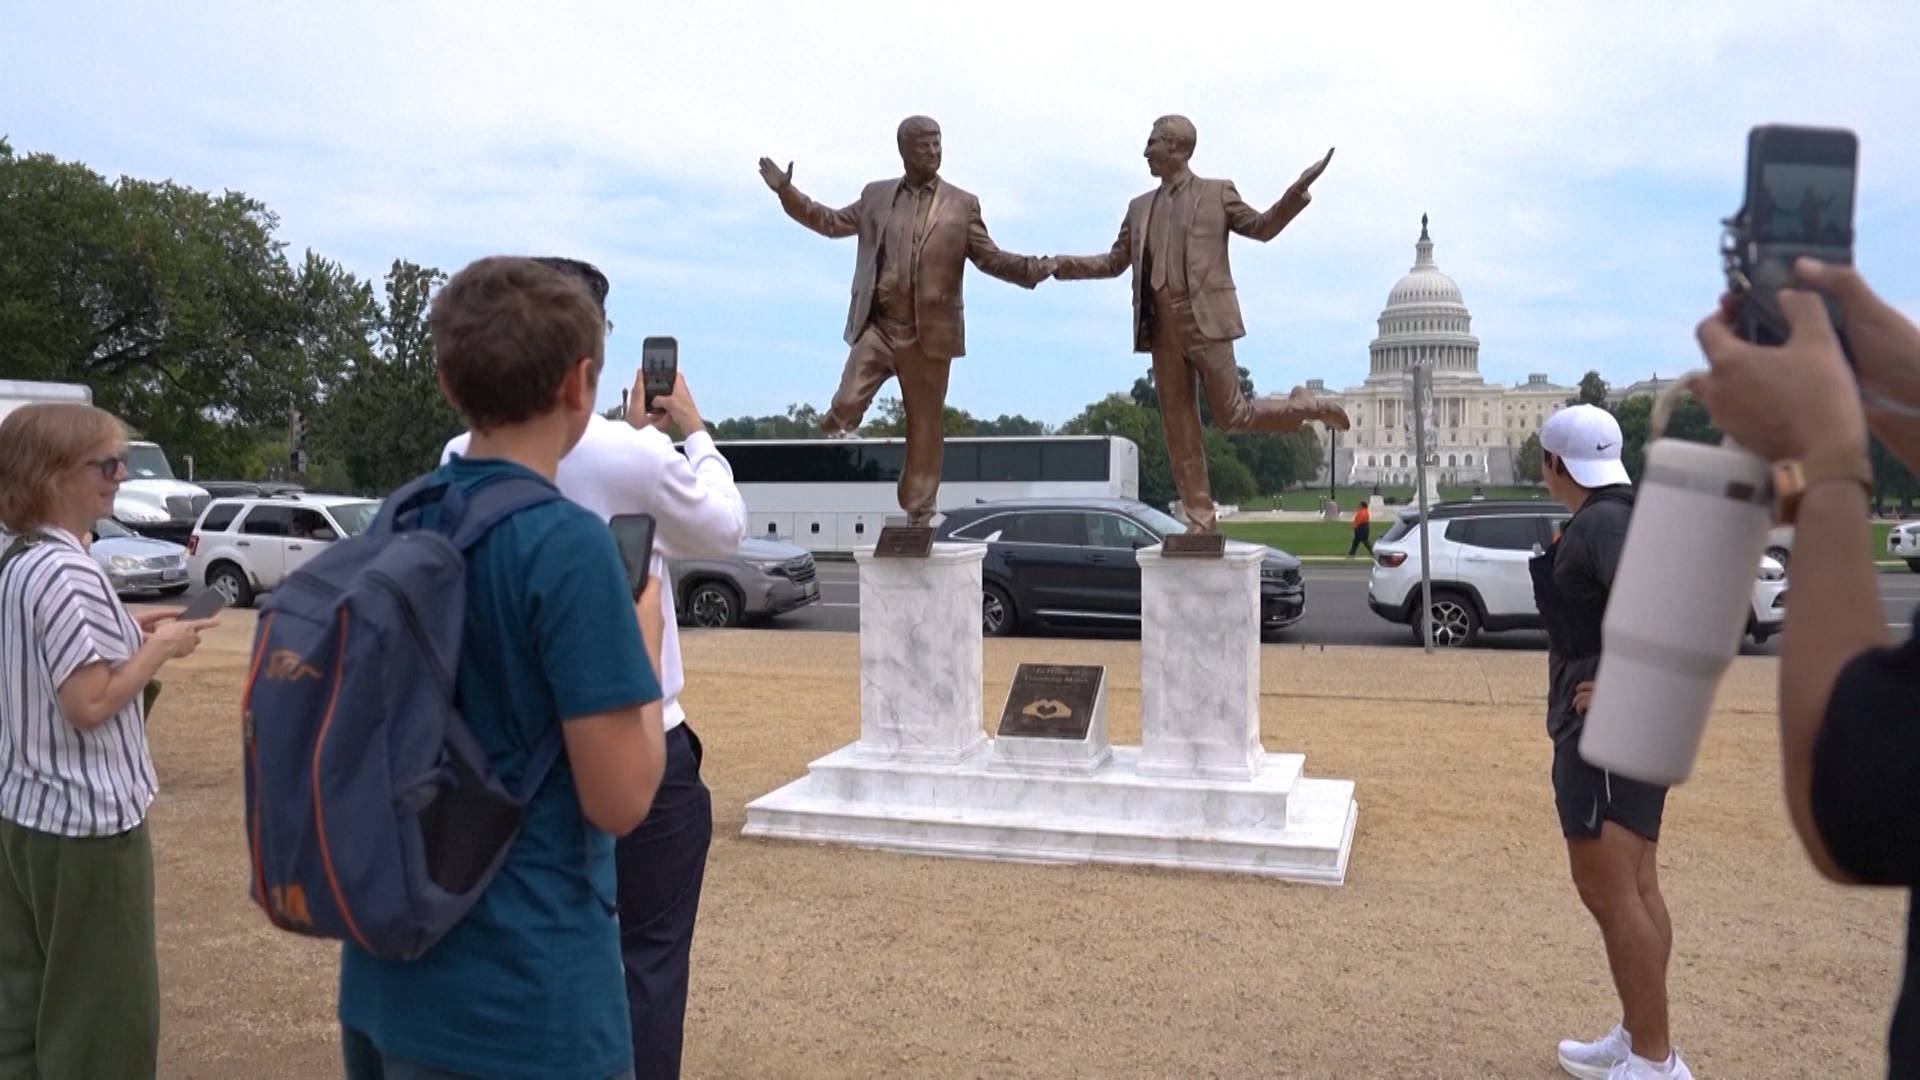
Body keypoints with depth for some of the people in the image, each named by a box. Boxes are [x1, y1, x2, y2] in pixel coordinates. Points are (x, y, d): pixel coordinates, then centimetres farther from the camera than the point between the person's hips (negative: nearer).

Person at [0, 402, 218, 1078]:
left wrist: (124, 634, 9)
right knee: (105, 1014, 3)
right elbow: (88, 704, -23)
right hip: (86, 820, -9)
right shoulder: (69, 573, -21)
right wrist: (159, 647, -11)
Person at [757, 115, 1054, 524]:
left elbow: (989, 257, 3)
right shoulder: (876, 195, 10)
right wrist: (786, 191, 12)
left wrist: (1034, 269, -15)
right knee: (846, 405, -12)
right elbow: (833, 223, 19)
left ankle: (919, 515, 17)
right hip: (877, 326, 1)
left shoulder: (962, 204, 4)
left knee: (925, 427, 6)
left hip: (929, 333, -1)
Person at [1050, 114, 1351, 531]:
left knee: (1231, 414, -5)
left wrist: (1298, 190, -6)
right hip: (1162, 329, 5)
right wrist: (1062, 264, 8)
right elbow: (1115, 261, 19)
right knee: (1179, 429, 3)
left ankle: (1302, 406, 23)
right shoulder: (1140, 208, 17)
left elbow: (1261, 227, 8)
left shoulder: (1217, 192, 5)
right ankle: (1202, 519, 9)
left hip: (1206, 321, -4)